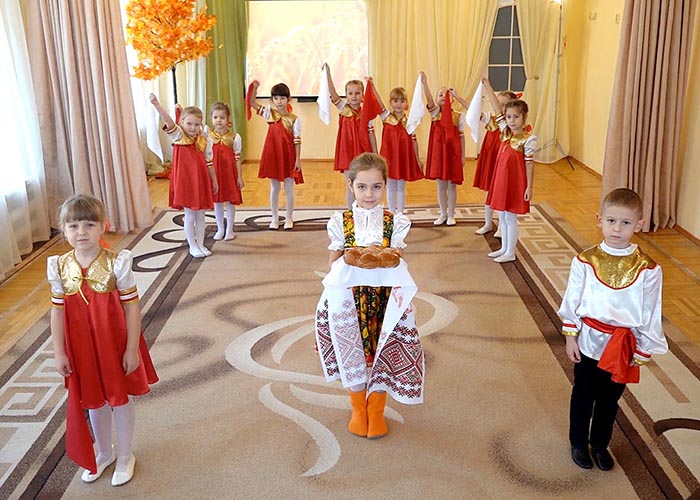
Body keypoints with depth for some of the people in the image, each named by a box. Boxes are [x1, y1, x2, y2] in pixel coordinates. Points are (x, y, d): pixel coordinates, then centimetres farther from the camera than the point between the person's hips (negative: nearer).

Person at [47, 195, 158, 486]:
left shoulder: (116, 263, -18)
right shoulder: (60, 267, -8)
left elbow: (132, 308, -14)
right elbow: (57, 311, -2)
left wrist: (132, 349, -13)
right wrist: (59, 353, -2)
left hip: (115, 344, -3)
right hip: (80, 348, 3)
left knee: (120, 398, 14)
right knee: (93, 401, 20)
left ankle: (125, 455, 36)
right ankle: (104, 453, 44)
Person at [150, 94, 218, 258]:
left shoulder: (204, 141, 3)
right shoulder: (178, 136, -7)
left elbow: (209, 163, 10)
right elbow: (168, 122, -24)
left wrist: (214, 181, 14)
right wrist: (156, 104, -39)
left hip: (201, 182, 4)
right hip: (185, 182, -4)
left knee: (201, 215, 11)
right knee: (190, 216, 3)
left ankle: (200, 244, 25)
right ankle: (193, 247, 17)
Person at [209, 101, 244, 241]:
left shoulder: (234, 137, -7)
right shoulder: (208, 136, -4)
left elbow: (237, 159, -4)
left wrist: (239, 177, -3)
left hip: (230, 173, -2)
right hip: (214, 173, 2)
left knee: (230, 201, 7)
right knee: (217, 201, 12)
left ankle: (229, 230, 21)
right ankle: (220, 229, 27)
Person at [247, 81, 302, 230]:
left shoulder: (294, 119, -6)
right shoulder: (270, 113, 1)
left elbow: (297, 141, -6)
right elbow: (252, 103, 2)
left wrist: (298, 160, -8)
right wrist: (255, 87, -14)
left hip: (288, 156, -2)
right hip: (272, 155, 2)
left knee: (289, 189, 6)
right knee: (274, 188, 10)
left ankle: (289, 218, 19)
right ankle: (275, 218, 21)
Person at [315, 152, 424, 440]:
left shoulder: (396, 222, 0)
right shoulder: (339, 223, 0)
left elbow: (397, 264, 2)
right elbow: (333, 264, 3)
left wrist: (384, 259, -19)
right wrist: (350, 259, -18)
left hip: (385, 298, 0)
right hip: (348, 299, 0)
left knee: (381, 356, -1)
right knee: (352, 354, 1)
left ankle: (376, 411, 24)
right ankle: (358, 409, 26)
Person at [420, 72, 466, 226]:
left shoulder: (458, 116, 0)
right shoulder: (435, 113, 2)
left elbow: (461, 137, 2)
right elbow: (429, 99, -17)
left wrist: (462, 156, 0)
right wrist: (424, 83, -33)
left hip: (453, 152, -1)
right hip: (438, 152, 1)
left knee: (452, 184, 7)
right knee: (441, 185, 9)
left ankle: (451, 215, 20)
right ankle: (443, 214, 23)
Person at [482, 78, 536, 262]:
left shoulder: (529, 138, -14)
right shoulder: (506, 130, 3)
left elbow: (529, 164, -13)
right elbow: (498, 108, 6)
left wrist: (529, 187, -12)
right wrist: (487, 87, 5)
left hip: (515, 181, -7)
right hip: (500, 178, 7)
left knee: (510, 217, 2)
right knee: (502, 216, 15)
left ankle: (510, 253, 14)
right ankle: (504, 248, 28)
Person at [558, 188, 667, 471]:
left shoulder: (648, 269, -13)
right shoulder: (585, 261, -12)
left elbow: (650, 315, -5)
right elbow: (572, 301, -3)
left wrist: (643, 352, -2)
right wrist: (570, 337, -3)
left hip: (622, 348, 0)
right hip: (588, 343, 0)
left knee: (609, 399, 18)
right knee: (583, 396, 18)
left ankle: (600, 444, 41)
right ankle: (578, 442, 39)